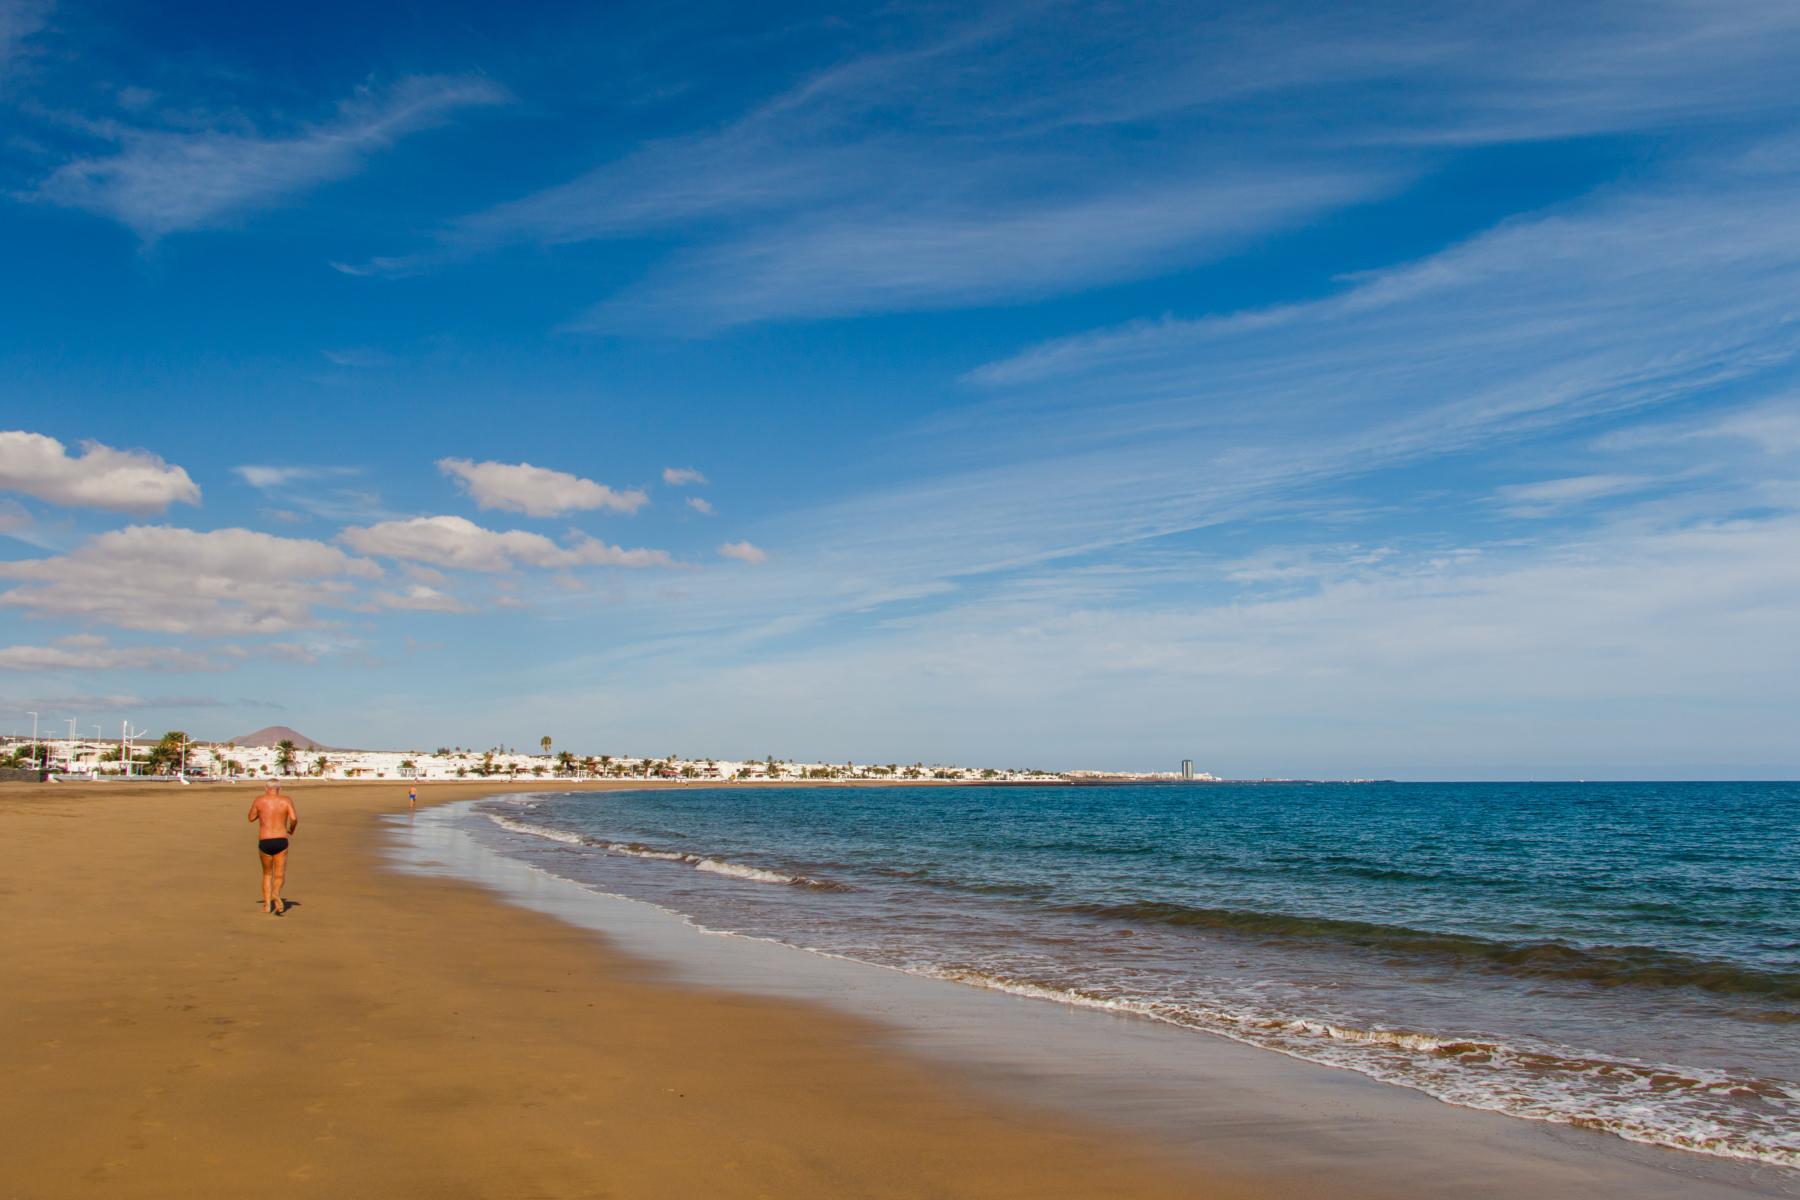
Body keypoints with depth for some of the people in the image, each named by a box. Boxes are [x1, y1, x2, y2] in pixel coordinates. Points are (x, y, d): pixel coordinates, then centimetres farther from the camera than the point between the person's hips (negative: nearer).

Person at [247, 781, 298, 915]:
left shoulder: (259, 800, 3)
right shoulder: (286, 800, 1)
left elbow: (251, 818, 15)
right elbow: (294, 818, -11)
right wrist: (291, 830, 9)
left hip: (264, 842, 1)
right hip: (281, 841, -1)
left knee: (267, 874, 20)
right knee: (280, 876, 6)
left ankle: (267, 904, 14)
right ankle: (276, 892, -26)